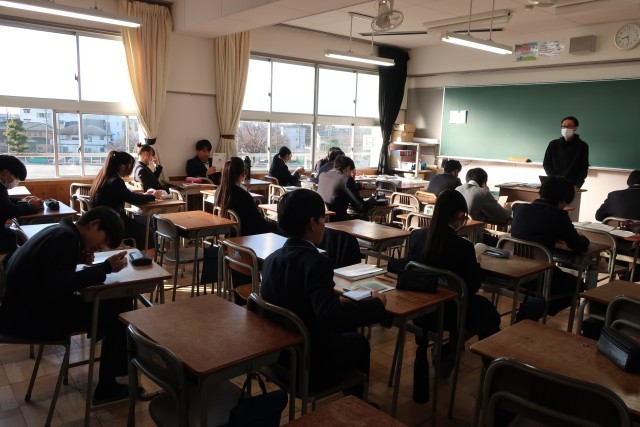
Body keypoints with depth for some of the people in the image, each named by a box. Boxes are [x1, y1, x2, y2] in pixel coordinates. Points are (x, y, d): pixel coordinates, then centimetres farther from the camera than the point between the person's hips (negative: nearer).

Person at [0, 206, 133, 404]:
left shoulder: (59, 230, 11)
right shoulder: (66, 236, -19)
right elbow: (58, 287, -28)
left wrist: (77, 259, 4)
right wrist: (106, 267, -22)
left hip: (26, 307, 10)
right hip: (30, 317, -10)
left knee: (115, 301, 10)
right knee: (118, 309, -11)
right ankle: (108, 387, 3)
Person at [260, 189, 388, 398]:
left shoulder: (272, 258, -2)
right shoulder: (316, 262, -26)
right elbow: (331, 316, -34)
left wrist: (336, 301, 10)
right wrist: (376, 304, -20)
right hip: (308, 365, -7)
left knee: (346, 329, 26)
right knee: (358, 342, 20)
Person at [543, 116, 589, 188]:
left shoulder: (582, 146, 5)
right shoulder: (553, 144, 10)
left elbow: (584, 169, 2)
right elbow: (546, 163, 9)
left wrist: (577, 185, -12)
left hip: (572, 185, -1)